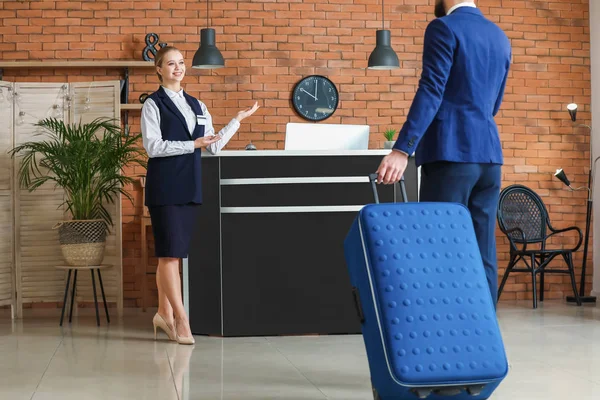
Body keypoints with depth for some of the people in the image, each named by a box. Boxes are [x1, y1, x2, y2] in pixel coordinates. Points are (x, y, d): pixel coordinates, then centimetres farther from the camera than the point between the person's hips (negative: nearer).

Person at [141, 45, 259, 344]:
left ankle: (164, 313, 17)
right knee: (169, 253, -8)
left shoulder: (197, 106, 17)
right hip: (164, 188, -5)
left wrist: (237, 120, 17)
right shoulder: (153, 104, -1)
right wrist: (192, 144, -16)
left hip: (190, 188, 6)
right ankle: (180, 319, -8)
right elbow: (153, 146, -11)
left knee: (172, 254, 9)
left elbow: (214, 147, 17)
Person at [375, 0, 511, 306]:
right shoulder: (500, 37, 17)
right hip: (488, 154, 7)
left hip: (452, 153, -7)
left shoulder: (444, 28, -5)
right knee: (482, 251, 5)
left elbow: (431, 92, -15)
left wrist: (402, 150, -19)